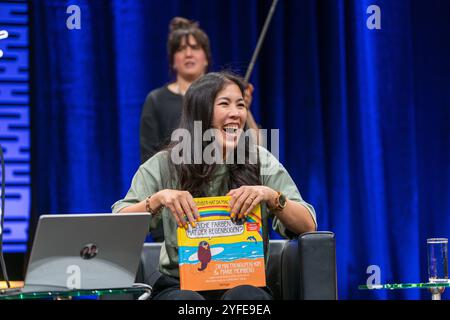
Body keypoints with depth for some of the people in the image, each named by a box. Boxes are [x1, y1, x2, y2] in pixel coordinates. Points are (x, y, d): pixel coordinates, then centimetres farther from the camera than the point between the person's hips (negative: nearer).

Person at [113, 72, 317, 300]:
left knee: (244, 296, -34)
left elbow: (308, 226, 1)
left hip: (245, 284, 1)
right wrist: (157, 199, -21)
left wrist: (270, 196, -17)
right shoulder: (164, 165, 5)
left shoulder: (261, 162, 7)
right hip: (179, 285, -1)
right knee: (186, 299, -36)